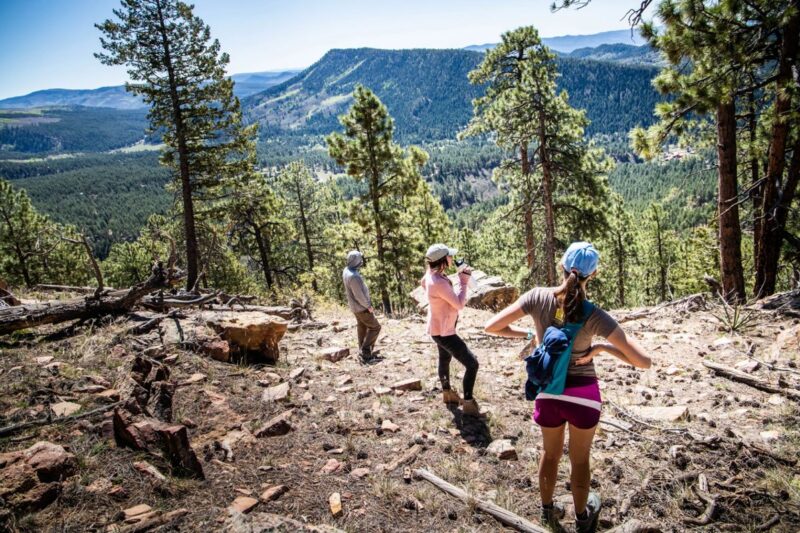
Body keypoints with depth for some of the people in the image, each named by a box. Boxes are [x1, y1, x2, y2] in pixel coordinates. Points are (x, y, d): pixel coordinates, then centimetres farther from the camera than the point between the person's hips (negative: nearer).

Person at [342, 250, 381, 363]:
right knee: (375, 327, 3)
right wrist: (369, 306, -13)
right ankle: (366, 353, 3)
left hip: (356, 306, 9)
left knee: (362, 328, 22)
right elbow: (360, 296, -27)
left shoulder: (346, 270, -2)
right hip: (361, 308, -9)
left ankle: (363, 353, 32)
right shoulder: (354, 276, -33)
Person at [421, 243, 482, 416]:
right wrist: (464, 280, -21)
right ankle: (468, 404, 4)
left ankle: (447, 393, 48)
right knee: (472, 364, -5)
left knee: (444, 359, 28)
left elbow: (422, 283, 20)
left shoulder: (431, 275, -5)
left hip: (439, 328, 11)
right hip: (443, 331, -11)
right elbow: (459, 304, -28)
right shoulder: (439, 282, -34)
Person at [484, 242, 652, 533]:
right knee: (580, 459, 25)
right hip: (584, 394, -1)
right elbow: (643, 361, -20)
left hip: (548, 393, 2)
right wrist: (602, 347, -8)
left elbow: (492, 326, -11)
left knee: (550, 454, 29)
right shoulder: (595, 316, -20)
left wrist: (529, 334, 1)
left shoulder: (538, 297, -16)